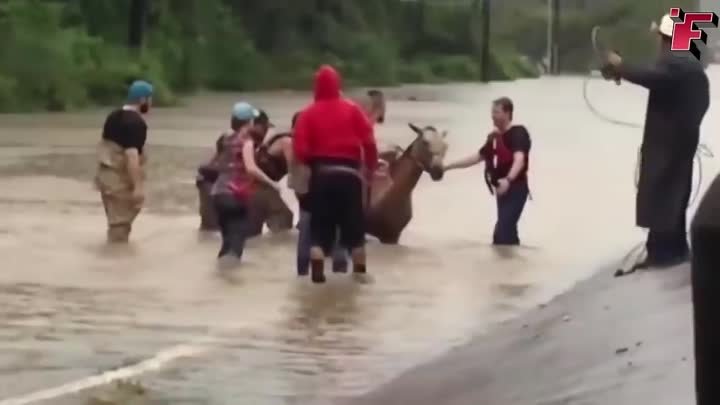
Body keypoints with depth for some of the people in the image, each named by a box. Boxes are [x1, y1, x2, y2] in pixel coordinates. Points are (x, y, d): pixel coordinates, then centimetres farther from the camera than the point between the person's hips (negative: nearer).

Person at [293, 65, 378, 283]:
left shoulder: (309, 113, 1)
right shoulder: (352, 109, 2)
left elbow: (300, 150, -5)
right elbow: (368, 141, -3)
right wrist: (371, 166, 9)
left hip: (321, 174, 0)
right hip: (349, 173, 0)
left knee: (320, 225, 7)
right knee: (354, 224, 11)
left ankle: (317, 272, -3)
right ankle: (360, 271, 13)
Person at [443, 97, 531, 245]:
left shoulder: (519, 133, -15)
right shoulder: (494, 137, 11)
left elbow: (519, 159, -31)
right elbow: (477, 157, 20)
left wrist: (508, 180, -49)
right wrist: (448, 166, 18)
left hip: (515, 189, -9)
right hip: (502, 189, 9)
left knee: (502, 232, -16)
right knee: (507, 230, 15)